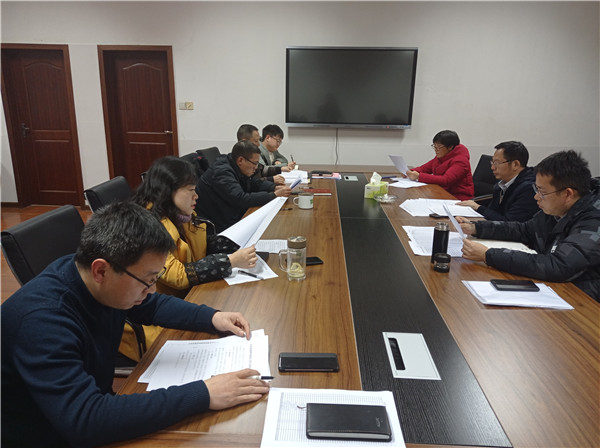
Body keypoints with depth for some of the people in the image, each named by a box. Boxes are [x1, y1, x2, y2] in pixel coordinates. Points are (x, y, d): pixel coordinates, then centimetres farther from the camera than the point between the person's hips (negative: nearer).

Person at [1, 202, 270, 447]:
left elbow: (152, 305, 7)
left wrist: (212, 317, -6)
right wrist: (203, 395, -38)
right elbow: (85, 420, -38)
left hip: (97, 409, 6)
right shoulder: (42, 319, -32)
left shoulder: (107, 285, -12)